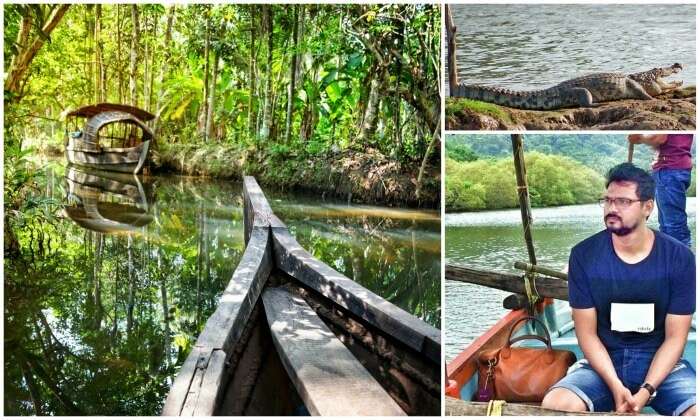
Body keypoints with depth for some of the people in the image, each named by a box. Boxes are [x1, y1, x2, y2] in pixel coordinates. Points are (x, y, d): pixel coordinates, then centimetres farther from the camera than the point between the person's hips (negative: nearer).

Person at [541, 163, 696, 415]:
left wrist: (646, 391, -17)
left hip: (662, 364, 0)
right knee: (553, 405, -26)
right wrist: (615, 386, -18)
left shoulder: (679, 258, -8)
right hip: (602, 363, 1)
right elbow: (586, 333, -5)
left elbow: (675, 338, -5)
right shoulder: (584, 255, -7)